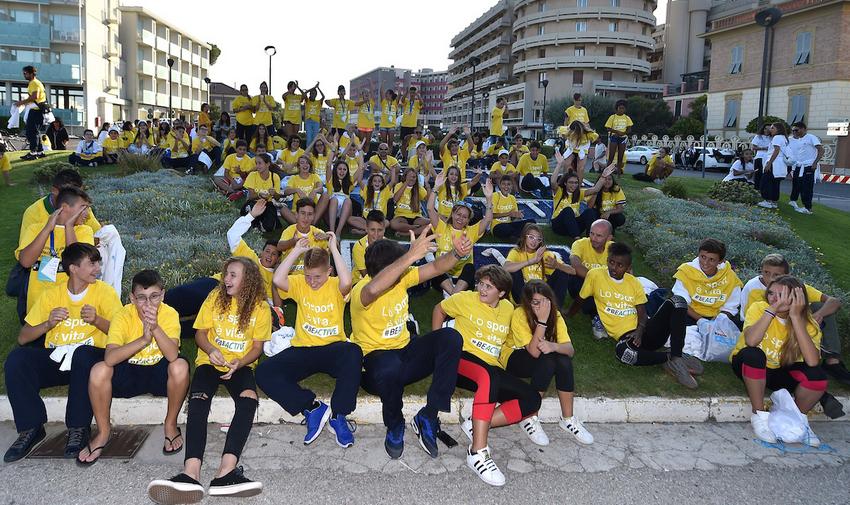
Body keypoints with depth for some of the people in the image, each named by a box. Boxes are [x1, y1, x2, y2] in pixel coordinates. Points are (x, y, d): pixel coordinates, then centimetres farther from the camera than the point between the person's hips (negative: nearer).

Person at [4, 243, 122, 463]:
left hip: (89, 357, -3)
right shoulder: (51, 294, 7)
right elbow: (22, 338, 4)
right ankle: (31, 428, -12)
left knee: (82, 354, -37)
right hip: (54, 360, 3)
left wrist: (97, 320, -24)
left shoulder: (104, 292, 1)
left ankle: (79, 428, -20)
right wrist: (47, 324, -13)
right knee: (16, 358, -24)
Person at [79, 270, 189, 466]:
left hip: (159, 373, -1)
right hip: (129, 373, 1)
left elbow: (172, 355, -33)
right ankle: (103, 431, -2)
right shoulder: (123, 316, -17)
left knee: (180, 366, -33)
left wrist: (155, 328, -47)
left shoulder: (169, 314, -18)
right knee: (98, 371, -27)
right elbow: (110, 358, -33)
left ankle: (171, 424, -7)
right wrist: (143, 340, -46)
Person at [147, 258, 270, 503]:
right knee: (198, 399, -31)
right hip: (210, 361, 1)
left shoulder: (260, 308, 1)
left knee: (248, 398, -34)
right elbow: (200, 333, 8)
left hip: (241, 365, -1)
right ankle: (191, 472, -50)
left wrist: (239, 364, -15)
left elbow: (257, 347, 4)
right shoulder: (215, 298, 5)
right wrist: (211, 350, -14)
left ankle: (226, 471, -49)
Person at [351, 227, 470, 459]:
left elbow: (436, 267, -2)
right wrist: (411, 256, -53)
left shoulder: (401, 277, 1)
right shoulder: (360, 291, -21)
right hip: (375, 360, -6)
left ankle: (428, 416, -16)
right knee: (390, 366, -43)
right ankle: (395, 425, -10)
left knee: (451, 337, -19)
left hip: (405, 353, 7)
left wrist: (458, 253, -24)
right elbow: (374, 289, -46)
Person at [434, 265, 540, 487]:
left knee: (533, 399, -13)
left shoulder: (508, 310, 12)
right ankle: (478, 451, -44)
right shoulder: (466, 299, 0)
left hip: (492, 368, 6)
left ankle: (476, 425, -20)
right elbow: (439, 310, 14)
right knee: (489, 377, -41)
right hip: (463, 360, -6)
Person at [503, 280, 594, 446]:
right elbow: (534, 351, -34)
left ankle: (568, 419, -15)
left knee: (564, 360, -27)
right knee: (548, 361, -33)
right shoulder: (519, 315, -25)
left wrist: (554, 346, -44)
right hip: (513, 357, -4)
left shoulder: (555, 315, -11)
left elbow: (570, 350, -22)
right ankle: (530, 419, -22)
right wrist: (542, 320, -39)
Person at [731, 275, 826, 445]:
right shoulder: (759, 308, -17)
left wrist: (795, 316, -33)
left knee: (817, 376, -27)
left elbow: (812, 361, -32)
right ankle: (759, 416, -18)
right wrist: (773, 309, -37)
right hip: (750, 366, -2)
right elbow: (751, 341, -38)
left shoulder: (807, 323, -12)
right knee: (753, 353, -35)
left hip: (779, 373, 2)